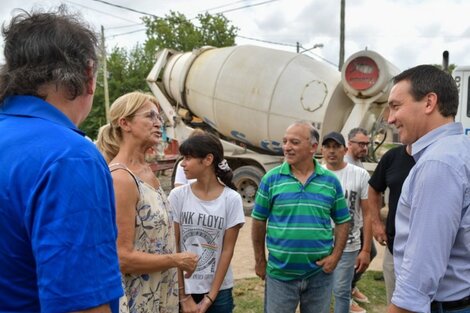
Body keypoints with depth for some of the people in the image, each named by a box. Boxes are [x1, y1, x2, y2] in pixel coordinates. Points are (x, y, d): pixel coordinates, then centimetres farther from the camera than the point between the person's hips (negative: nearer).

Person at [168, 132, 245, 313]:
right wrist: (184, 296, -6)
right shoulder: (178, 196, -7)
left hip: (219, 291, 0)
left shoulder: (231, 199, -9)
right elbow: (173, 248, -5)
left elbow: (227, 250, -6)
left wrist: (210, 297, -7)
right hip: (183, 287, 1)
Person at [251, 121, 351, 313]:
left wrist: (335, 256, -5)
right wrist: (260, 260, 3)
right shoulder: (271, 178, -6)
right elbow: (259, 221, 0)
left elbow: (343, 222, 6)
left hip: (319, 274, 2)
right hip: (280, 274, -1)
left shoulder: (331, 181, -2)